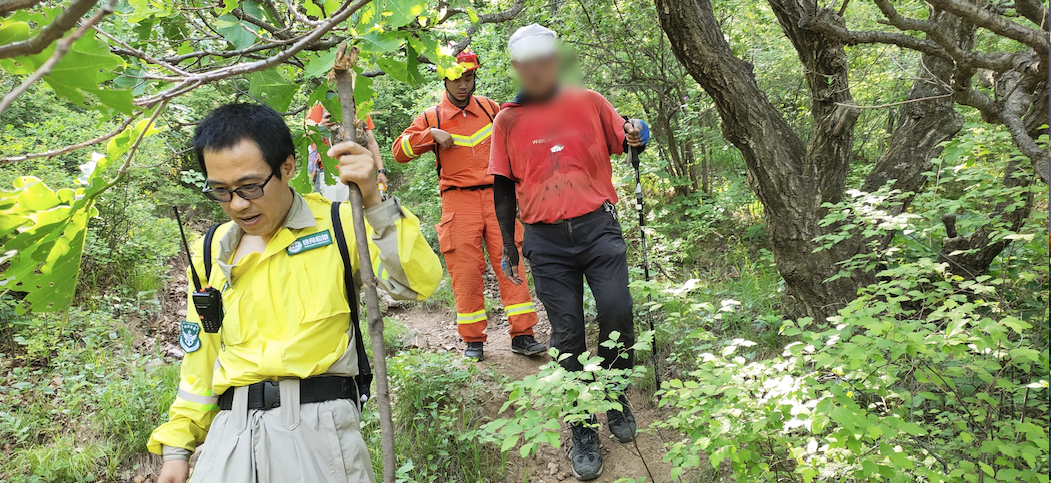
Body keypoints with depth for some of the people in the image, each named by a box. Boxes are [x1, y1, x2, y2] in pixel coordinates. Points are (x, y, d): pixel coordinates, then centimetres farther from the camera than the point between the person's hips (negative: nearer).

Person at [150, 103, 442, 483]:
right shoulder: (212, 251, 10)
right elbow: (200, 356, 17)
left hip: (319, 426, -4)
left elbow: (420, 282, -16)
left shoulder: (337, 225, -4)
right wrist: (177, 446, 16)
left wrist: (374, 202, -25)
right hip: (232, 430, 4)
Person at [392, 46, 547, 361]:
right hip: (458, 201, -1)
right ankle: (473, 340, 10)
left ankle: (522, 335, 2)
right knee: (466, 270, -1)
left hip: (496, 196, 2)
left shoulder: (489, 108, 12)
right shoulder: (432, 117, 6)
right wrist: (431, 134, -11)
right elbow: (399, 151, 1)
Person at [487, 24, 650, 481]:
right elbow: (503, 189, 11)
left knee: (617, 314, -10)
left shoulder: (589, 102, 5)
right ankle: (582, 432, 16)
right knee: (567, 334, 2)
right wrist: (508, 248, 11)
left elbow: (623, 142, 16)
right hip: (546, 242, 0)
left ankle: (616, 399, 19)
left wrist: (636, 135, -8)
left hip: (598, 227, 0)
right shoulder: (508, 121, 6)